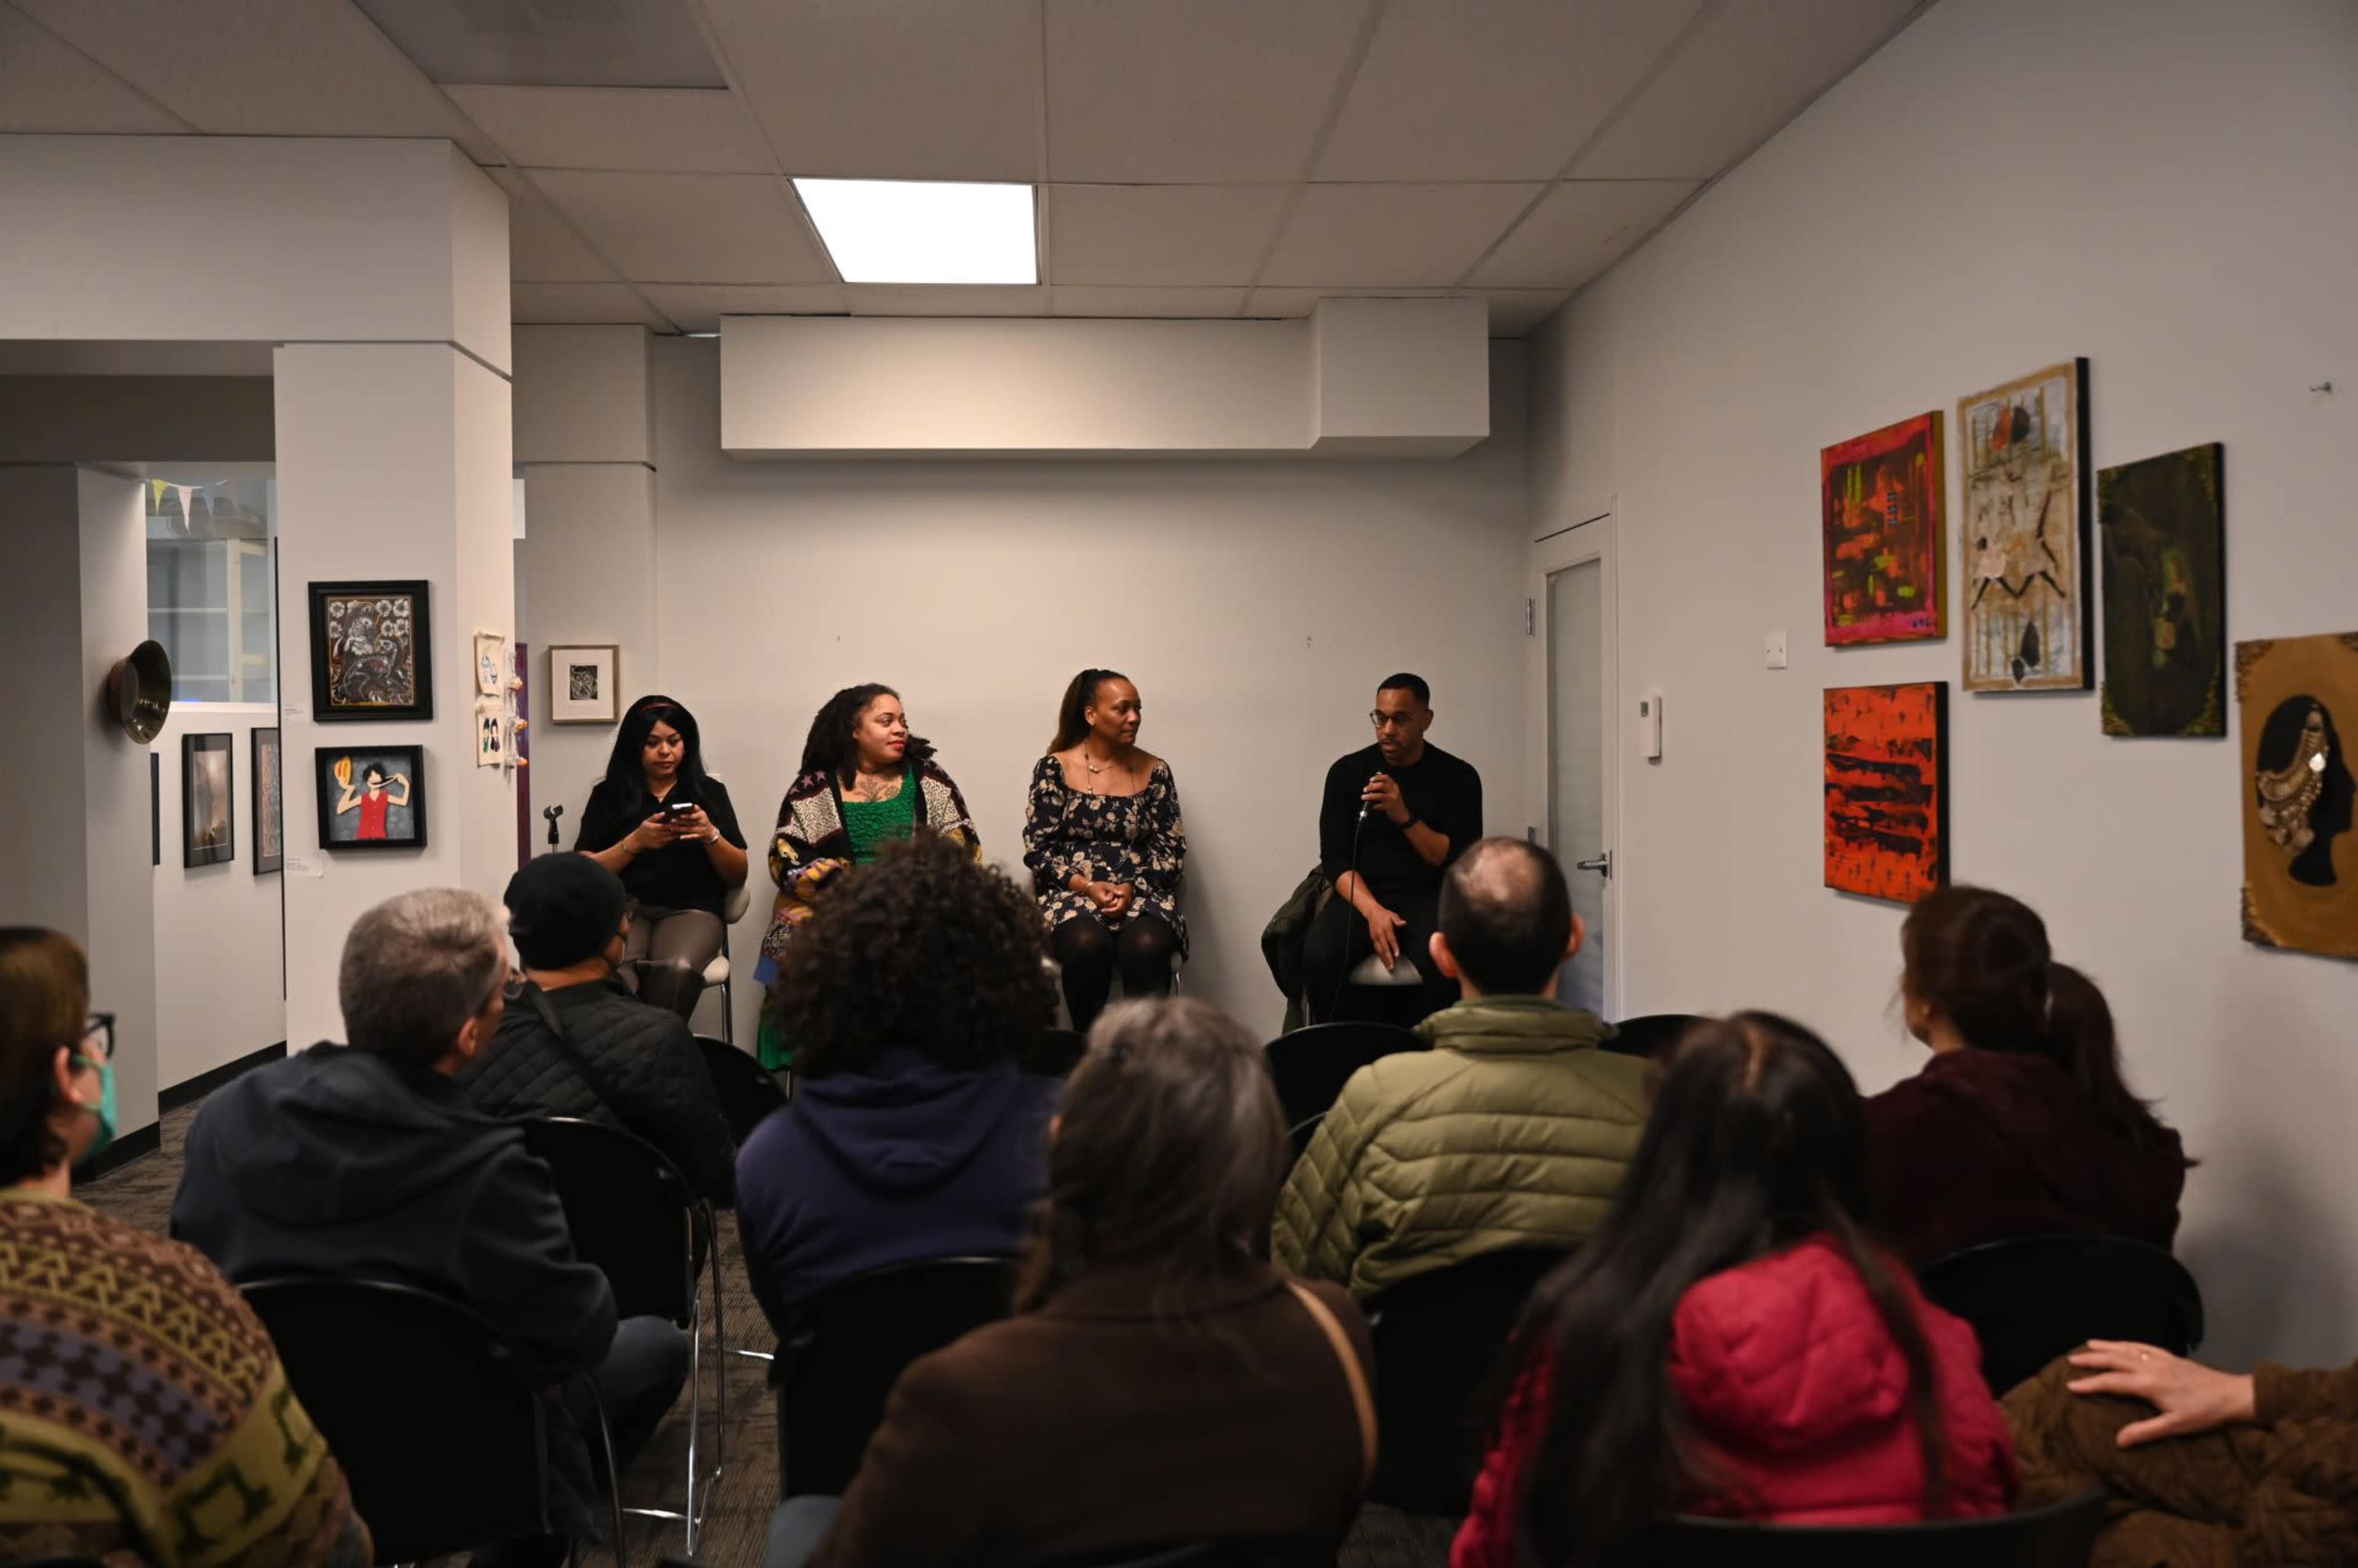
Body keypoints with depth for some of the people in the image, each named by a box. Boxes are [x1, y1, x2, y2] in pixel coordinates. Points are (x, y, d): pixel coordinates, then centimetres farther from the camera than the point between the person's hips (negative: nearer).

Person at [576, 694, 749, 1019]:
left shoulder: (709, 791, 16)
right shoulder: (608, 795, 14)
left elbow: (738, 876, 12)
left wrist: (711, 836, -7)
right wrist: (635, 842, -7)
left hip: (692, 908, 0)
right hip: (624, 907, 0)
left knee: (677, 969, -36)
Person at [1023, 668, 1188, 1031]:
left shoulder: (1154, 771, 9)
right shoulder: (1055, 769, 5)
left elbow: (1171, 850, 7)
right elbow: (1038, 849, 1)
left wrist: (1132, 888, -11)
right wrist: (1088, 887, -14)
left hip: (1142, 895, 1)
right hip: (1072, 892, -1)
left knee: (1146, 946, -33)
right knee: (1086, 944, -35)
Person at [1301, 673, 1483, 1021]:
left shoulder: (1458, 777, 3)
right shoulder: (1347, 771, 6)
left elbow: (1460, 863, -4)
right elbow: (1335, 859, 1)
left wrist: (1404, 817, -18)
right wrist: (1373, 910, -17)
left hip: (1429, 897, -1)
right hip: (1362, 896, 1)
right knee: (1318, 957, -31)